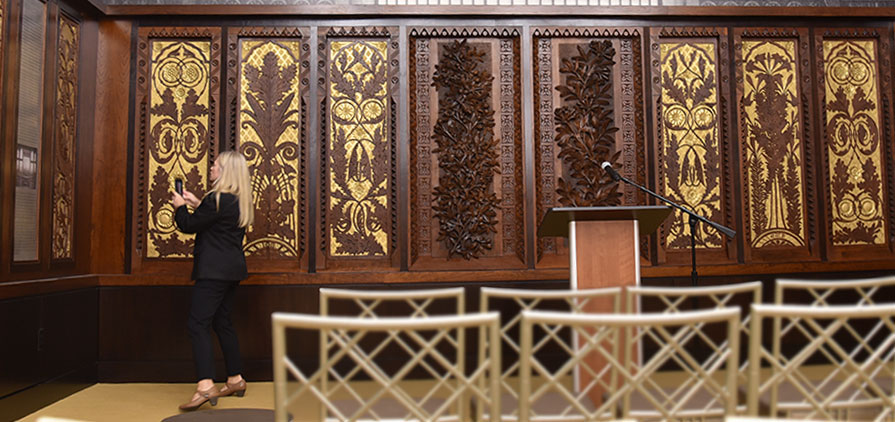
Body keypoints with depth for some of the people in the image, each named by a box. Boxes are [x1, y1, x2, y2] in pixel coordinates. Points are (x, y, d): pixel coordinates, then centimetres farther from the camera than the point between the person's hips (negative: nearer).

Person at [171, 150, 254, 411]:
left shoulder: (218, 199, -15)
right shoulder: (240, 201, 13)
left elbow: (190, 225, -8)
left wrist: (180, 207, 10)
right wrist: (197, 204, 21)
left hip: (214, 270, -10)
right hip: (231, 269, 10)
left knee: (198, 324, -10)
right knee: (222, 322, 16)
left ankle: (205, 386, -17)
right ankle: (235, 380, 22)